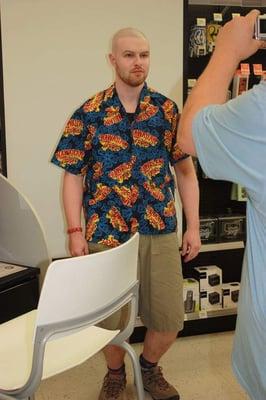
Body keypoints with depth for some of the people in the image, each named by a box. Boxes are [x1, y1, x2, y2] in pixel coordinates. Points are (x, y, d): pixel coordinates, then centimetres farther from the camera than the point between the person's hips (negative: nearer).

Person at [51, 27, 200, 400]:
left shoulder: (168, 110, 3)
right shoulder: (89, 113, -1)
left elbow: (186, 171, 5)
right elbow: (73, 175, 1)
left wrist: (193, 226, 1)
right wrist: (75, 232, -5)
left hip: (160, 230, 2)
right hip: (106, 232, -1)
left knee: (170, 318, 6)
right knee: (110, 317, 9)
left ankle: (149, 366, 37)